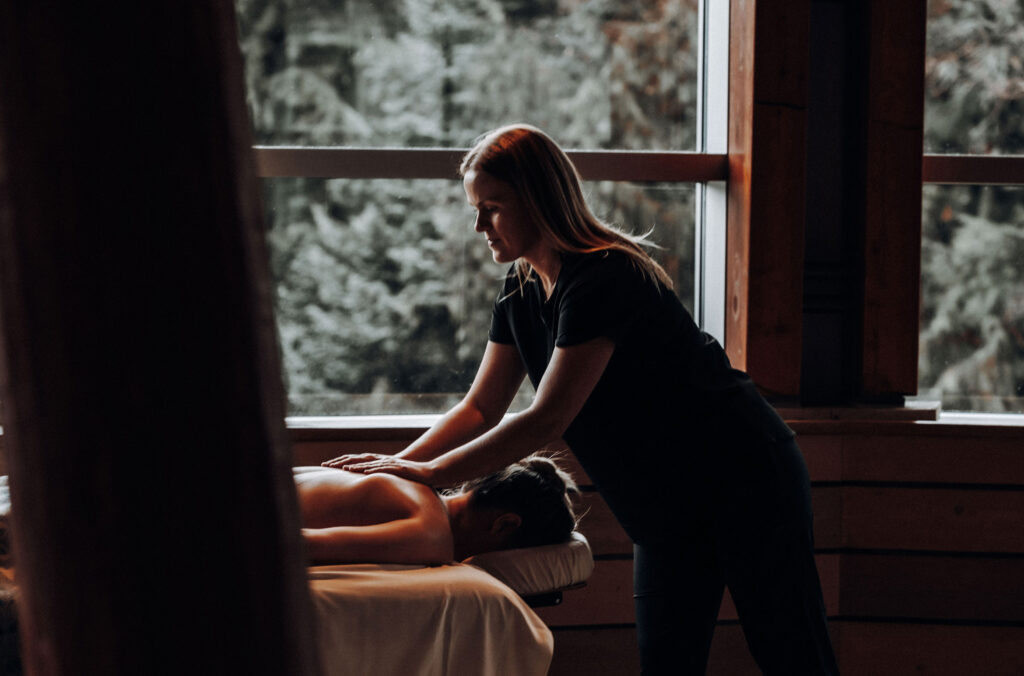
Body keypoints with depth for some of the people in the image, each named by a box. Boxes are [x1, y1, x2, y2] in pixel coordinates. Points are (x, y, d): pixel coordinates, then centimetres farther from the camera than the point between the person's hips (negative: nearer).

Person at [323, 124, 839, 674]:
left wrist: (428, 473, -23)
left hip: (744, 482, -9)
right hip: (666, 506, 9)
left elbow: (546, 421, -27)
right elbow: (480, 409, 8)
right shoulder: (521, 295, 4)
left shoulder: (603, 279, -25)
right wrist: (399, 464, -7)